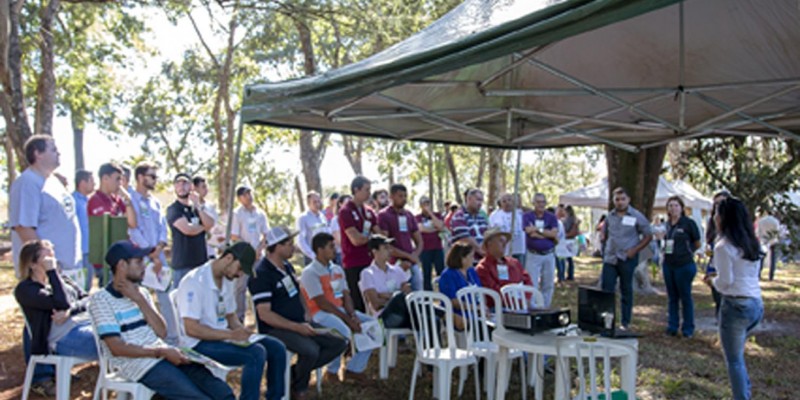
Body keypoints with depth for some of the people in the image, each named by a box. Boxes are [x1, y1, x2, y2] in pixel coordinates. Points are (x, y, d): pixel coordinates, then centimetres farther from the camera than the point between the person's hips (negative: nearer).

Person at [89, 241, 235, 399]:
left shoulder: (141, 292, 15)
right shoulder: (101, 299, -5)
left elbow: (162, 332, 5)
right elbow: (117, 348, -13)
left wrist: (139, 300, -4)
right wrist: (162, 352, -17)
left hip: (162, 356, 6)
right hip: (136, 365, -6)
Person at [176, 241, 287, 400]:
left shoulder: (228, 280, 10)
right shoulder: (195, 281, -18)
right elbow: (191, 328, -23)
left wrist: (241, 330, -3)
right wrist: (230, 335, -23)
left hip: (221, 337, 9)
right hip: (199, 344, -9)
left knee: (276, 348, -2)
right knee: (256, 353, -27)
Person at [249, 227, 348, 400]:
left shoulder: (287, 266, 11)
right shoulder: (261, 275, -16)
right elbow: (265, 314, -21)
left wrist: (305, 314, 6)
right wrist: (297, 327, -25)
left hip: (300, 323, 9)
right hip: (276, 329, -9)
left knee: (339, 343, -3)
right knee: (311, 350, -33)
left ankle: (295, 373, 5)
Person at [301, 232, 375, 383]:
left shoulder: (337, 270, 16)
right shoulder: (310, 273, -9)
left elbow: (346, 296, 10)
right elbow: (322, 303, -16)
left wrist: (353, 315, -10)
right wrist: (347, 319, -19)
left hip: (341, 309, 8)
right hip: (321, 314, -8)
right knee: (344, 331, -35)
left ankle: (354, 368, 0)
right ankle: (332, 372, -10)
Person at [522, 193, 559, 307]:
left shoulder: (552, 217, 8)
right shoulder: (527, 216, 2)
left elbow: (554, 234, -6)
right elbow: (529, 231, -14)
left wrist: (538, 230, -9)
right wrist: (547, 232, -9)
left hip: (549, 255, 3)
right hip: (533, 255, -3)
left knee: (548, 285, 8)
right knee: (532, 284, -4)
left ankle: (545, 308, 19)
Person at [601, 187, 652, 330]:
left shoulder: (636, 216, -5)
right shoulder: (610, 215, 7)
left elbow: (648, 236, -1)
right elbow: (604, 232, 22)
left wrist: (635, 250, -10)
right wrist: (604, 244, 5)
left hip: (627, 259, -3)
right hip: (609, 258, 3)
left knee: (626, 291, 6)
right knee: (606, 289, 2)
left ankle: (625, 322, 16)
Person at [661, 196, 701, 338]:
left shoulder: (688, 223, -8)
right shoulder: (667, 224, 9)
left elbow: (697, 244, -1)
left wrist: (686, 252, 3)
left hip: (684, 265, -5)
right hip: (668, 265, 6)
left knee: (685, 297, 3)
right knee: (672, 297, 12)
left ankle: (688, 328, 13)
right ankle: (672, 326, 20)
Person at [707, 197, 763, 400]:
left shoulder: (724, 246, -12)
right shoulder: (751, 243, 11)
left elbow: (725, 281, -13)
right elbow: (752, 274, 17)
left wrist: (712, 280, 7)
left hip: (736, 305, -8)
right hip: (757, 304, 8)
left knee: (734, 359, 2)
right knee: (737, 354, 24)